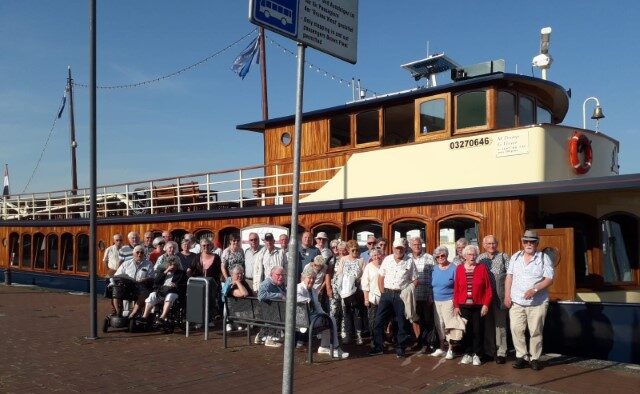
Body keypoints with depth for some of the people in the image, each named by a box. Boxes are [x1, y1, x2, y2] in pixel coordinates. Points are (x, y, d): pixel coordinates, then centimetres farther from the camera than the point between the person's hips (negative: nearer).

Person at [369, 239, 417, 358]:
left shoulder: (409, 262, 1)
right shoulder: (387, 259, 5)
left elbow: (414, 280, 2)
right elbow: (380, 277, 8)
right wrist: (383, 293, 3)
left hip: (402, 295, -2)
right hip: (387, 294, 2)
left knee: (402, 324, 4)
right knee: (379, 321, 2)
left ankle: (400, 349, 17)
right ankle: (378, 347, 13)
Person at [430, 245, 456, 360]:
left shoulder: (453, 268, -4)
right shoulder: (434, 269, 11)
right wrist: (431, 299, 10)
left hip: (448, 301, -5)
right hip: (436, 301, 5)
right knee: (439, 325, 9)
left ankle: (450, 350, 3)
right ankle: (441, 348, 21)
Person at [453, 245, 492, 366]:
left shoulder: (482, 268, -1)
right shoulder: (459, 269, 3)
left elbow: (488, 288, -1)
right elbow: (456, 289, 4)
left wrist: (486, 304, -7)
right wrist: (456, 306, 0)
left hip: (478, 306, -1)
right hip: (464, 306, 1)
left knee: (478, 331, 4)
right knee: (466, 330, 7)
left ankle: (476, 355, 16)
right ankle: (467, 353, 19)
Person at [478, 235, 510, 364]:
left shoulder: (503, 257, 1)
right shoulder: (480, 258, 11)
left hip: (499, 296, -3)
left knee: (500, 324, 0)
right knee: (487, 324, 10)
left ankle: (501, 352, 7)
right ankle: (489, 351, 20)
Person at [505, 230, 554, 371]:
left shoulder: (544, 258, -1)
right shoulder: (515, 257, 10)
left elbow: (549, 279, -7)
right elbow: (509, 277, 11)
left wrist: (534, 290, -20)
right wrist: (507, 295, 2)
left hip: (538, 303, -3)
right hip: (516, 301, 3)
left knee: (536, 331, 2)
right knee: (516, 329, -2)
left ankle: (535, 358, 14)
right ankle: (520, 357, 9)